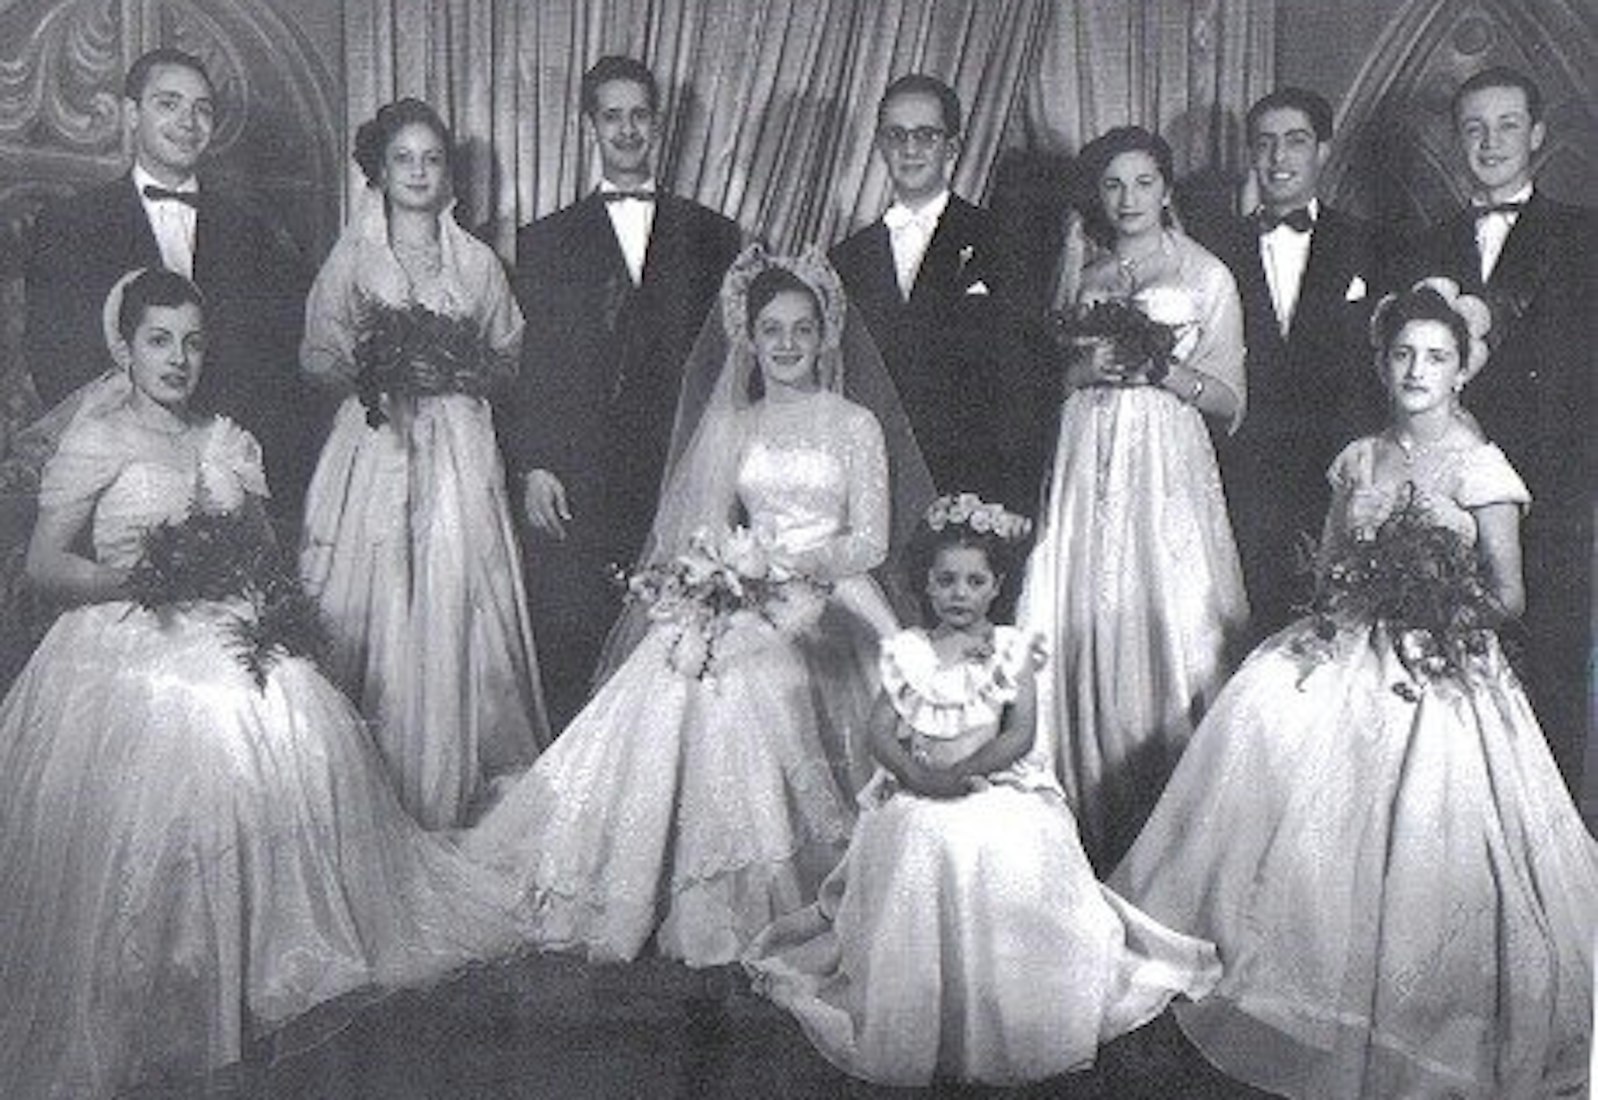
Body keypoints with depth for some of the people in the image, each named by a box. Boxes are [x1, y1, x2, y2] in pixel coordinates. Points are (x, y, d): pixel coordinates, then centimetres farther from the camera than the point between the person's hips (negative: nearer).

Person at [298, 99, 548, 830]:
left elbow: (509, 359, 13)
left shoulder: (478, 261, 11)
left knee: (453, 611, -5)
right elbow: (318, 359, 7)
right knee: (370, 613, -4)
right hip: (374, 452, 0)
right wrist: (377, 369, -9)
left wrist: (461, 368, -4)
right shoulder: (350, 258, 8)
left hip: (458, 459, 1)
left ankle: (447, 797, 6)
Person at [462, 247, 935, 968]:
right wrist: (718, 564, -8)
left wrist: (799, 563, -14)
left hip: (823, 608, -3)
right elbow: (711, 530, 14)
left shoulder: (856, 424, 6)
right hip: (743, 604, 3)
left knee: (745, 675, -31)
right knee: (684, 666, -27)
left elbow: (872, 542, 1)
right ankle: (708, 903, -18)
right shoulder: (729, 427, 16)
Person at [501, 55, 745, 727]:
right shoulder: (545, 241, 11)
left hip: (678, 488, 0)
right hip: (570, 490, 0)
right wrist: (531, 467, -4)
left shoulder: (712, 237, 12)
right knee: (568, 656, 1)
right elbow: (523, 368, 7)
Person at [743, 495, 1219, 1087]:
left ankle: (1009, 1036, -1)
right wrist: (918, 773, -17)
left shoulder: (1011, 649, 2)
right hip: (917, 798, 1)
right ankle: (912, 1036, -1)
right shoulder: (907, 651, 6)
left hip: (1000, 790, -1)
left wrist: (964, 771, -18)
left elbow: (1021, 731, -6)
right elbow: (881, 731, 2)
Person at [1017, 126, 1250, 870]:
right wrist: (1089, 368, -4)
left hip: (1170, 476, -3)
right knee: (1082, 635, -1)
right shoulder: (1083, 272, 14)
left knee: (1170, 632, -7)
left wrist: (1163, 369, -13)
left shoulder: (1207, 276, 5)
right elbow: (1048, 380, 16)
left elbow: (1230, 403, 3)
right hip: (1088, 471, 3)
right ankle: (1091, 826, 9)